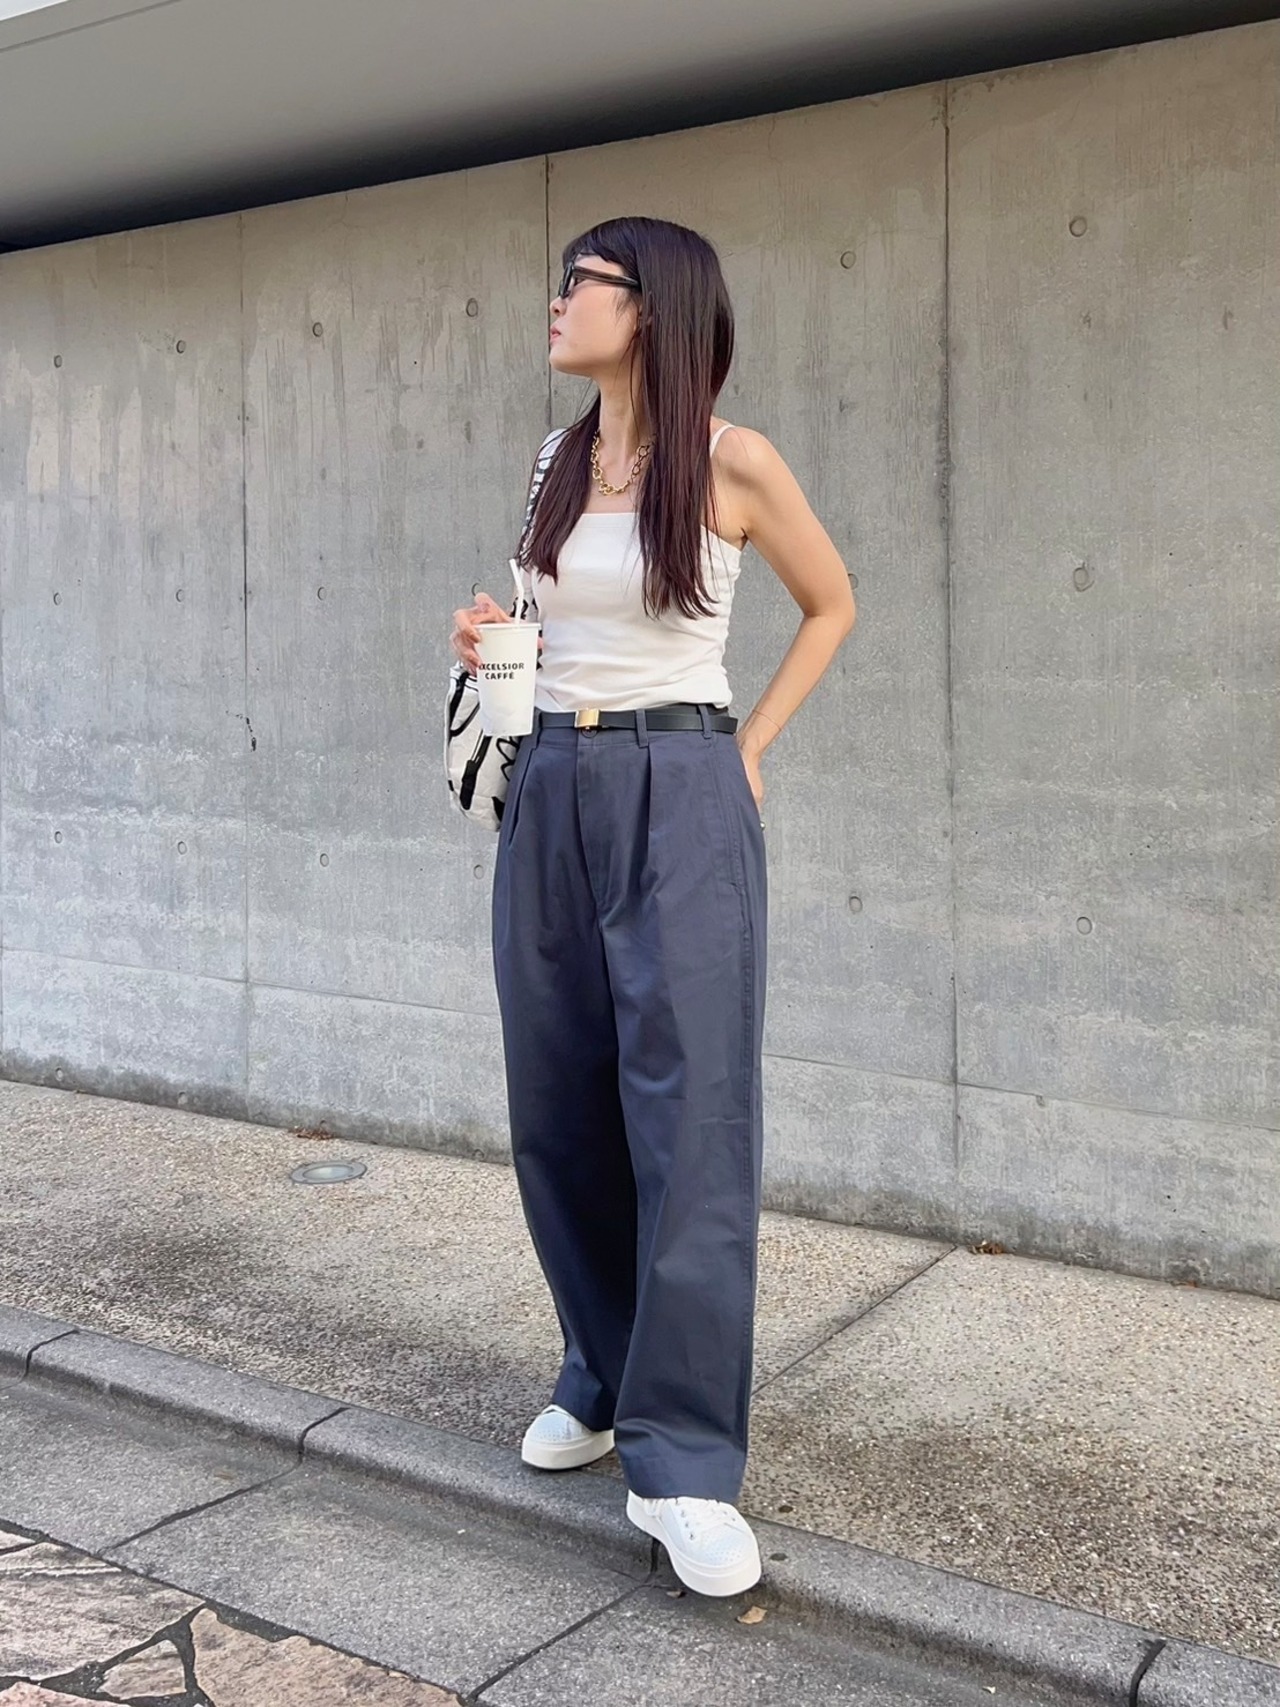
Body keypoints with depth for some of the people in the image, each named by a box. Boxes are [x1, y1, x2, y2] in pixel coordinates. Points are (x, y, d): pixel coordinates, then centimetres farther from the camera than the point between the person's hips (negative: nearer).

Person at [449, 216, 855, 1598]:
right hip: (547, 795, 6)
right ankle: (605, 1379, 27)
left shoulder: (731, 461, -4)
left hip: (678, 798, -6)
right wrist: (488, 640, 4)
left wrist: (750, 746, 2)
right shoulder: (557, 461, 12)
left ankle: (682, 1461, -2)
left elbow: (831, 605, 9)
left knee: (689, 1118, -8)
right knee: (559, 1110, 8)